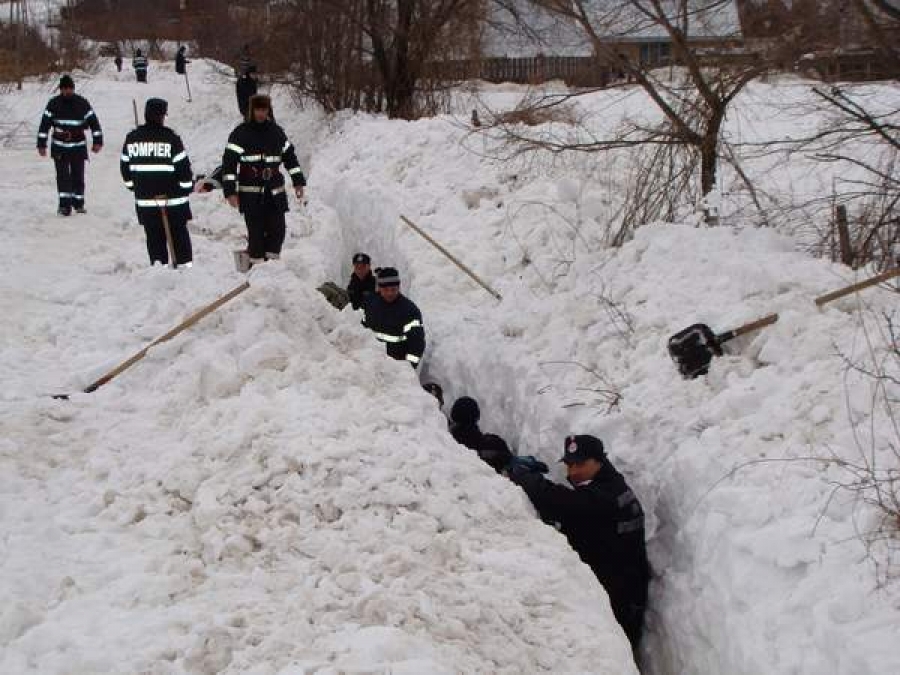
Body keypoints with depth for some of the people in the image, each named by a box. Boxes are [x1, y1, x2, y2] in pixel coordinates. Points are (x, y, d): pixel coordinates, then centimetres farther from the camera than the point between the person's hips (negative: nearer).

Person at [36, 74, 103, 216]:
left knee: (78, 175, 3)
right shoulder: (53, 104, -1)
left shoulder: (82, 103, -2)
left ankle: (78, 203, 17)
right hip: (59, 147, 0)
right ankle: (64, 204, -9)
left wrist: (97, 141, -3)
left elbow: (94, 122, 1)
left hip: (78, 147, 0)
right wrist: (41, 144, -1)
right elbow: (45, 124, 2)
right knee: (62, 175, -8)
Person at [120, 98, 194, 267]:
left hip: (145, 199, 3)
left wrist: (134, 187, 22)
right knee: (179, 233, 10)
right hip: (173, 198, -3)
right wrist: (187, 187, 5)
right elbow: (182, 166, -10)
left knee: (154, 236, 10)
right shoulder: (170, 138, -12)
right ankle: (185, 263, 12)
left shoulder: (132, 138, 2)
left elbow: (125, 166, 10)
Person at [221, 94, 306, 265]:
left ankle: (272, 260, 15)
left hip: (274, 192, 4)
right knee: (256, 232, -5)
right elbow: (229, 163, -7)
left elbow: (290, 156, 22)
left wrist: (298, 182, 18)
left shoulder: (276, 132, 12)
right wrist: (230, 191, -14)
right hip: (250, 194, -4)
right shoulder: (240, 133, -3)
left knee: (277, 230, 0)